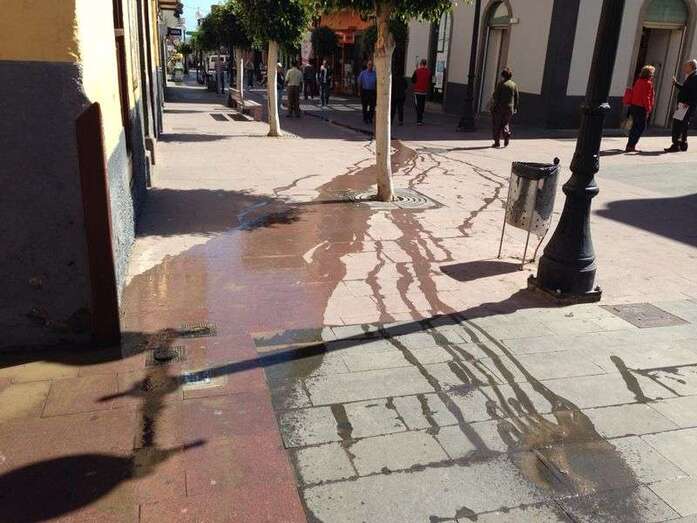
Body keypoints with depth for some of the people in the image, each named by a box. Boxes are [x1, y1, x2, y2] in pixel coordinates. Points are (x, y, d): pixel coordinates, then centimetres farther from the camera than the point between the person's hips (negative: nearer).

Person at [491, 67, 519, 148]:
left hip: (499, 107, -4)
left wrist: (493, 106, -6)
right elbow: (517, 98, 8)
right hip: (509, 108, 4)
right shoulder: (514, 85, 5)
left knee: (497, 125, 4)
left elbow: (495, 96, -11)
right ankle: (507, 135, -6)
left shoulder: (501, 84, -8)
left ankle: (497, 142, 5)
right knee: (506, 123, 18)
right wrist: (515, 108, 15)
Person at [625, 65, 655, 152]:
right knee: (641, 127, -2)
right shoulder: (648, 83, -12)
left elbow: (632, 94, 16)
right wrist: (648, 109, -13)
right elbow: (646, 97, -17)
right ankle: (631, 146, -7)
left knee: (635, 126, 16)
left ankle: (630, 146, 19)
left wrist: (631, 105, 21)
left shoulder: (638, 81, 12)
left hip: (633, 106, 9)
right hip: (641, 108, -9)